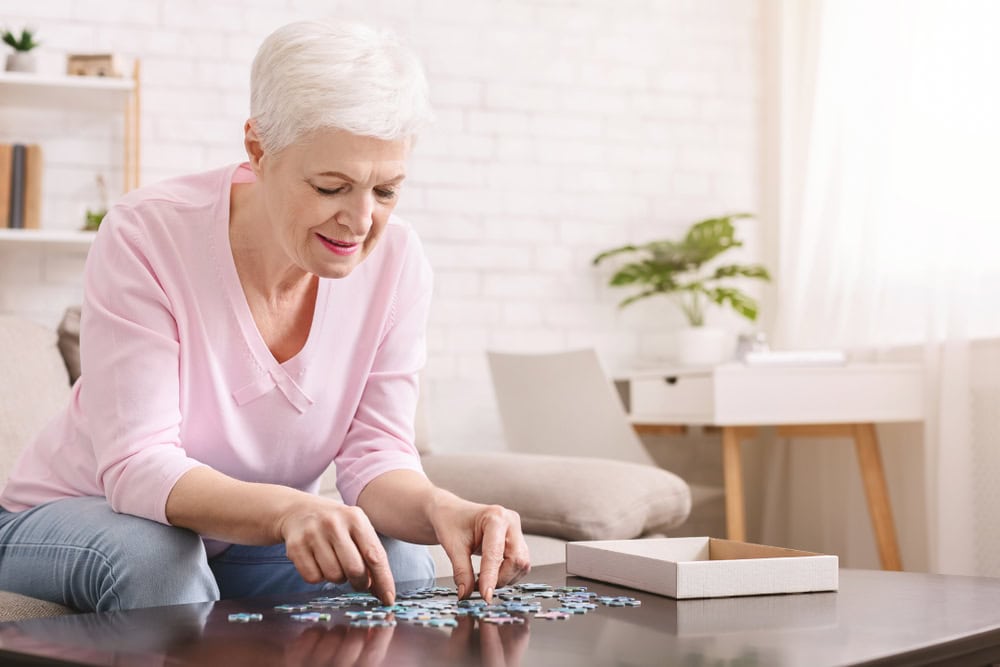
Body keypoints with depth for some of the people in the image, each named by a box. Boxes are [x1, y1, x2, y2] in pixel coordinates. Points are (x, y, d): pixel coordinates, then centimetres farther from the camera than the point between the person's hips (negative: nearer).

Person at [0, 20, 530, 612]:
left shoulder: (395, 261, -14)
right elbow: (136, 466, -31)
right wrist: (286, 509, -50)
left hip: (250, 537, 3)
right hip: (77, 516, -2)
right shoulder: (146, 235, -25)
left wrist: (439, 509, -37)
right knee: (154, 557, -35)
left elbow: (376, 455, -13)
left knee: (400, 563, -24)